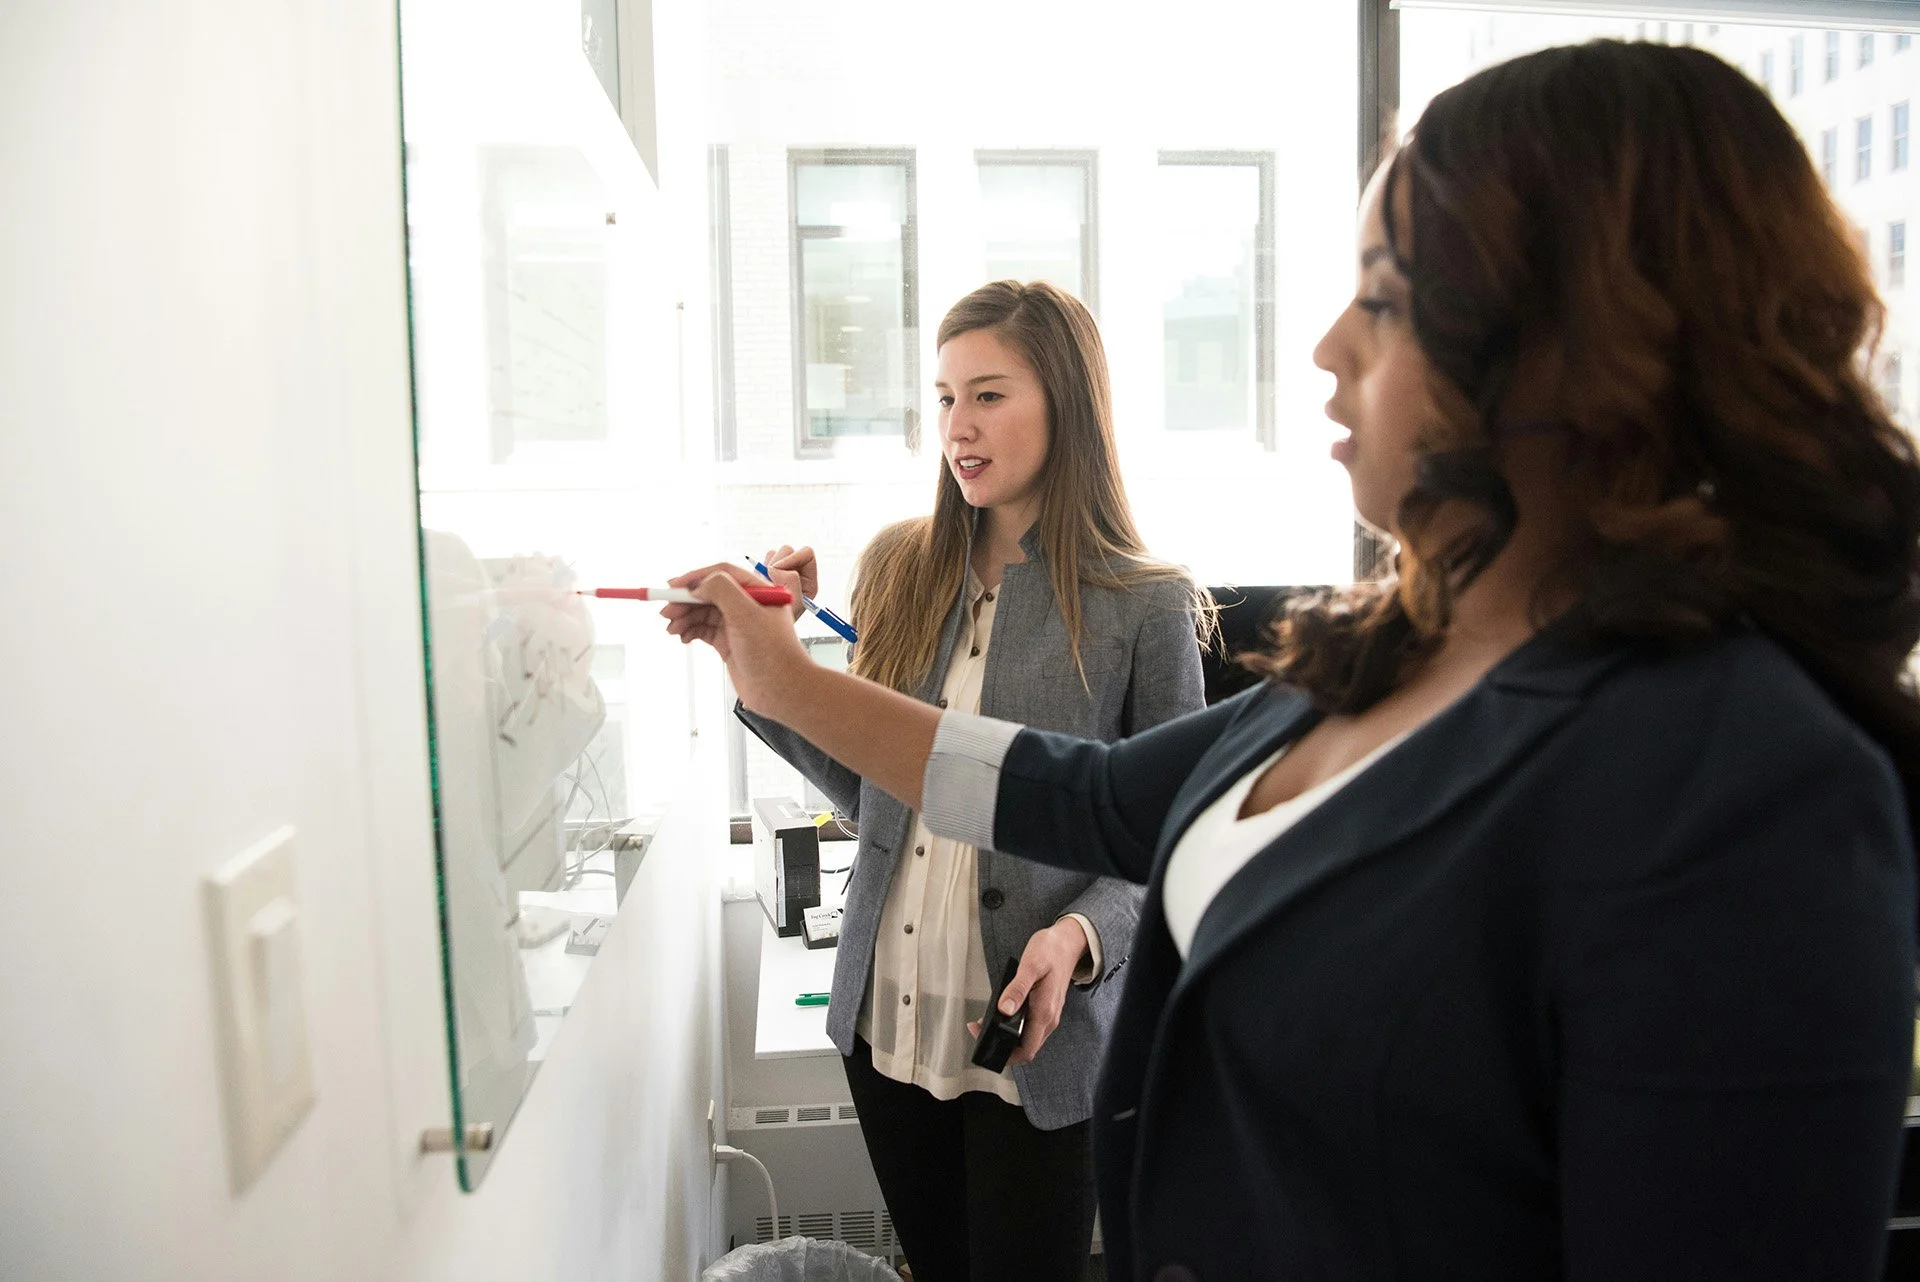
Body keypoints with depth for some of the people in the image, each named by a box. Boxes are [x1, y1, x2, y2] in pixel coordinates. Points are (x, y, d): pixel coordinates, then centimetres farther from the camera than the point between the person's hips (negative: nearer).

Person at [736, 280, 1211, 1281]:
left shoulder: (1146, 607, -11)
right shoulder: (896, 569, 1)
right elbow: (868, 789, 7)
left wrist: (1081, 934, -22)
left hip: (1036, 1042, -4)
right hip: (884, 1022, 4)